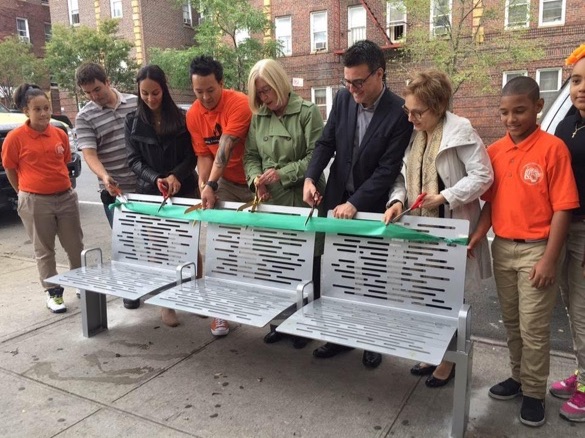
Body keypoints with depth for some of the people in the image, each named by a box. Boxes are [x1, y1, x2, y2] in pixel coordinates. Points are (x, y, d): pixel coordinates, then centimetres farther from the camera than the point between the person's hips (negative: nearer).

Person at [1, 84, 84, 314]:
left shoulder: (60, 134, 2)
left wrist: (60, 186, 11)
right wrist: (27, 193, 9)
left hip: (66, 197, 4)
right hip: (35, 202, -3)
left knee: (76, 246, 12)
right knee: (44, 250, 9)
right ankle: (53, 294, 21)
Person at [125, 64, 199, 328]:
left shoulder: (181, 118, 0)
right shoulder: (133, 122, 3)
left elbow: (192, 156, -1)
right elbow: (134, 160, -1)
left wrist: (176, 175, -19)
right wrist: (155, 178, -18)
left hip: (185, 190, -1)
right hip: (151, 193, 1)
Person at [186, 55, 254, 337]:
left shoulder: (239, 103, -23)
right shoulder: (193, 115, -4)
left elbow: (225, 147, -31)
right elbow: (203, 154, -2)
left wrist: (211, 185, -36)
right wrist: (204, 186, -18)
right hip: (226, 183, 5)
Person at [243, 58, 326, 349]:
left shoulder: (307, 111, -7)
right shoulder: (258, 118, 9)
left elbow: (317, 156, -12)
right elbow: (251, 156, 10)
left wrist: (283, 174, -17)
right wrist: (256, 178, -10)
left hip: (303, 201, -4)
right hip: (270, 202, 5)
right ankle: (280, 321, 29)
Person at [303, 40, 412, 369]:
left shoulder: (399, 113, -18)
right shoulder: (343, 99, -2)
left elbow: (388, 169, -20)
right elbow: (326, 143, 2)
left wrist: (355, 203, -23)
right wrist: (311, 178, -14)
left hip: (373, 207, -4)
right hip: (337, 200, 5)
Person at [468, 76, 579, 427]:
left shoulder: (553, 148, -11)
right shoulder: (495, 152, 4)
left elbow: (562, 208, -12)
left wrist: (549, 260, -14)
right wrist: (477, 236, -5)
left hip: (535, 249, -5)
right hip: (502, 248, 5)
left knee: (534, 327, 4)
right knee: (511, 322, 17)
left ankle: (534, 393, 22)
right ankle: (519, 377, 35)